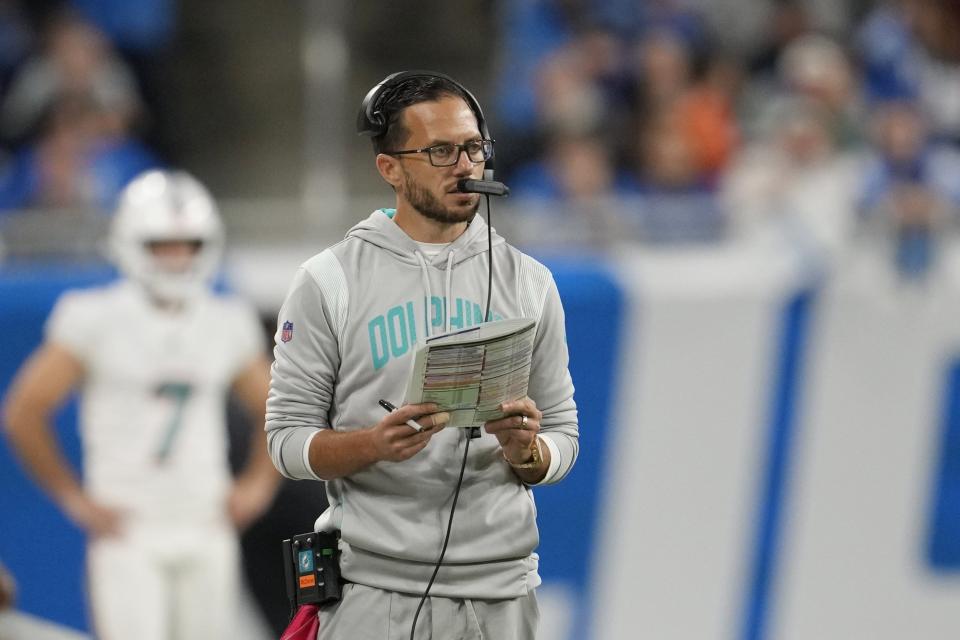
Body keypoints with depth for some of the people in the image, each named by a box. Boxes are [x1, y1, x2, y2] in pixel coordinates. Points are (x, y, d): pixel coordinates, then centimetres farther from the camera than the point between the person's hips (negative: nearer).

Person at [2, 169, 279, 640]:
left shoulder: (227, 325, 7)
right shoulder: (98, 321, -7)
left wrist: (256, 486, 8)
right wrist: (73, 498, -5)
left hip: (205, 531, 4)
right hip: (129, 530, -4)